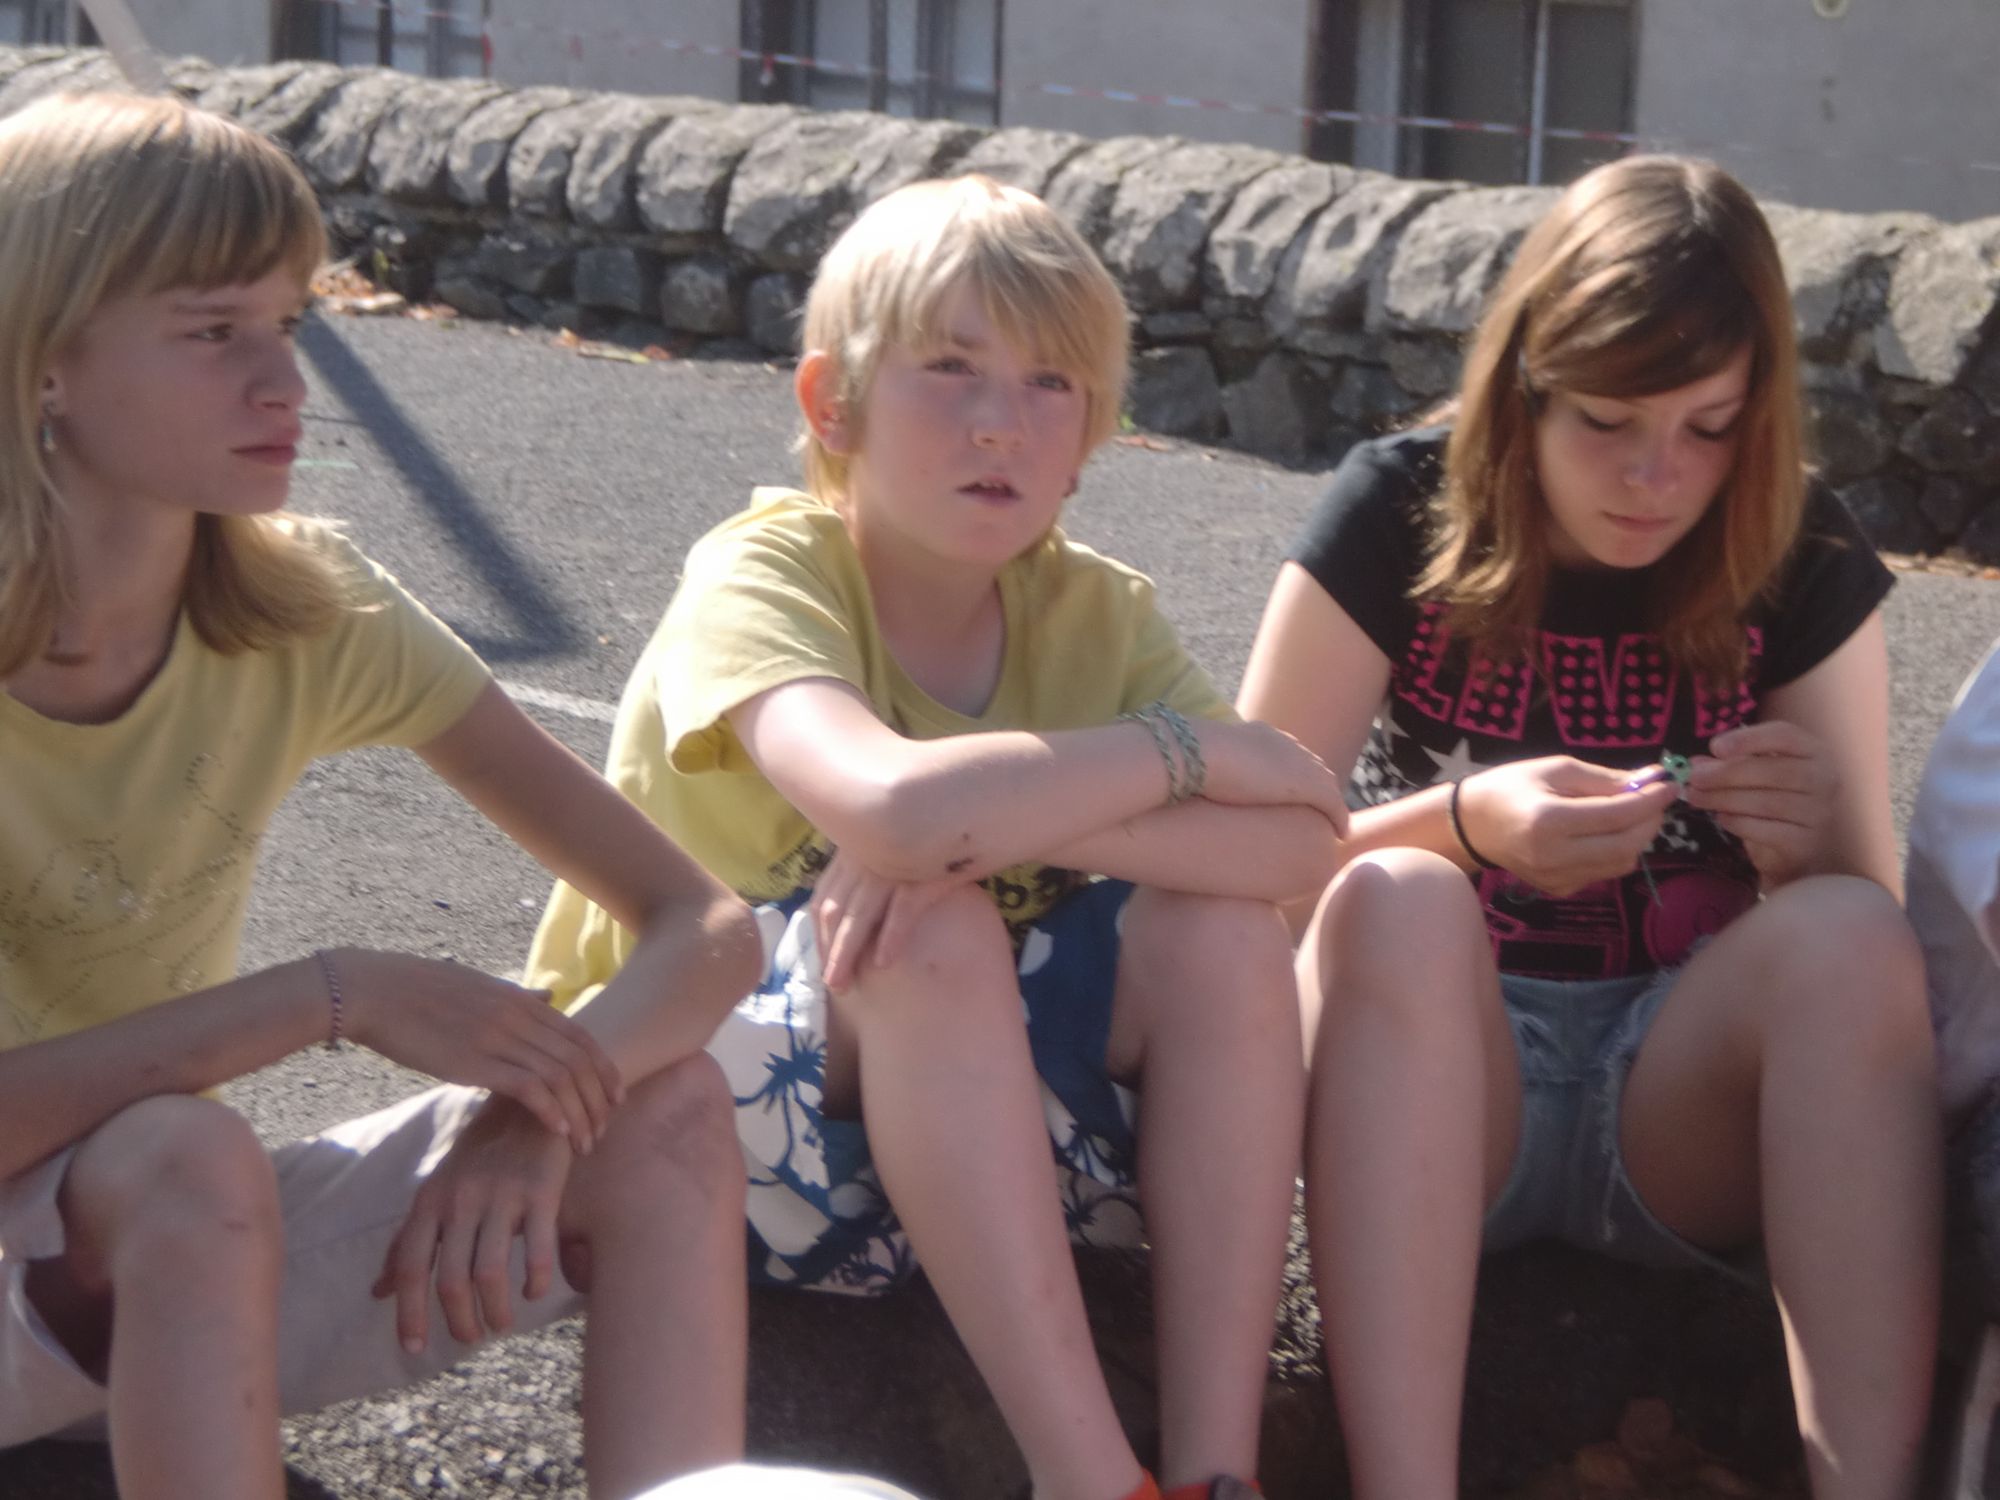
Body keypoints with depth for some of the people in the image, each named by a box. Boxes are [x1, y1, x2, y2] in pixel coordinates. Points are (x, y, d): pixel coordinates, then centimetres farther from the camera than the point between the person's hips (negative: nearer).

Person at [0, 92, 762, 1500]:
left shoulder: (306, 613, -8)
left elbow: (706, 928, -9)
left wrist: (544, 1101, -29)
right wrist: (334, 995, -31)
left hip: (189, 1270, 4)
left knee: (662, 1106, -17)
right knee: (186, 1158, -36)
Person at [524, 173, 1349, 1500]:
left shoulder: (1093, 610, -3)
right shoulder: (759, 578, -19)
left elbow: (1303, 846, -19)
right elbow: (894, 810, -41)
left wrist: (1019, 821, -34)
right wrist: (1191, 748, -27)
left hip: (965, 1116, 5)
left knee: (1217, 926, -18)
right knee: (936, 932, -32)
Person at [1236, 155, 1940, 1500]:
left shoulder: (1801, 562, -1)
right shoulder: (1402, 518, -6)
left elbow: (1872, 914, 2)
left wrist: (1804, 850, -22)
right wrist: (1463, 822, -29)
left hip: (1685, 1090, 1)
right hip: (1428, 1084, -1)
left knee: (1847, 934, -29)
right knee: (1392, 901, -33)